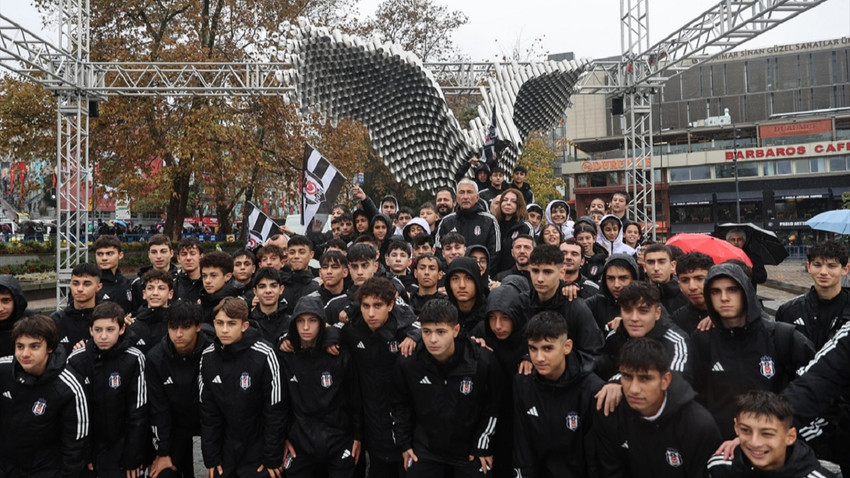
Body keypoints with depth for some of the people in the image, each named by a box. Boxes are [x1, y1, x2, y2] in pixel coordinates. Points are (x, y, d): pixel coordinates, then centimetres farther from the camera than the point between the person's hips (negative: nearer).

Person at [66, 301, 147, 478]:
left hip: (119, 446, -1)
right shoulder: (75, 360, -9)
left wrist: (132, 458, -8)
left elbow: (138, 414, -9)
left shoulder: (134, 359, -14)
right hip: (84, 445, 2)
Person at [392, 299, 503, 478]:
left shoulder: (483, 361, -19)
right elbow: (400, 405, 4)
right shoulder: (408, 364, -14)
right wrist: (404, 444, 5)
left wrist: (483, 447, -3)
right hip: (425, 449, 1)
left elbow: (493, 407, -5)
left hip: (470, 450, -1)